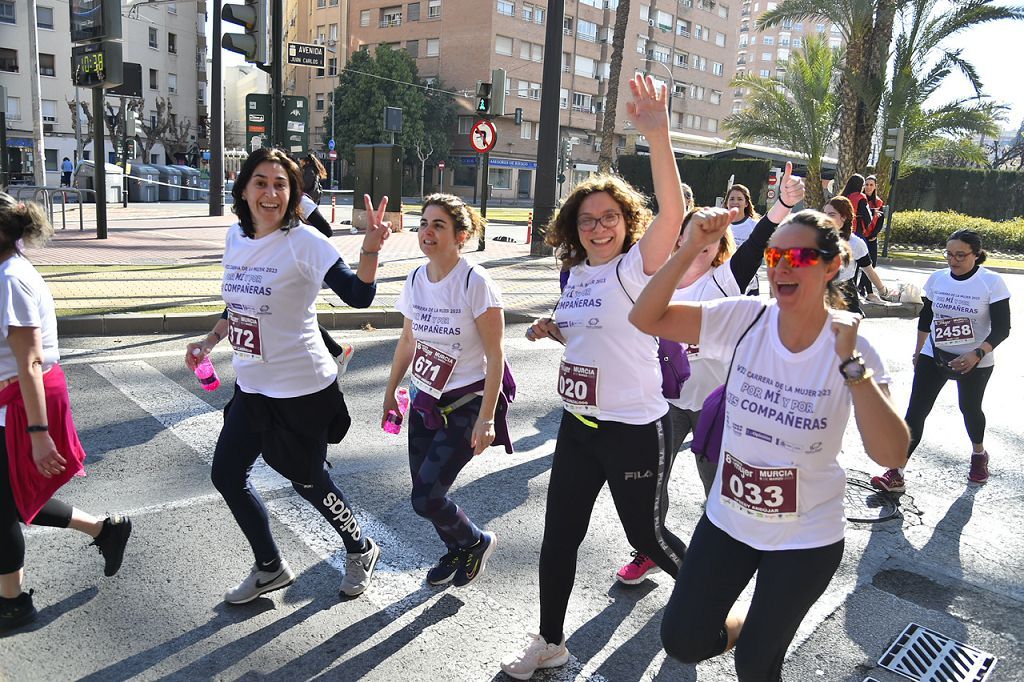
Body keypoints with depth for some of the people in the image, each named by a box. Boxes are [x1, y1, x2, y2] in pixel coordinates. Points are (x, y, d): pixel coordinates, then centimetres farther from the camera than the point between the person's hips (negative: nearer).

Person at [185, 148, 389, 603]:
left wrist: (371, 248, -44)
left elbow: (358, 295, -29)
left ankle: (360, 550, 37)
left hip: (301, 389, -7)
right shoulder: (236, 237, 3)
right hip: (252, 386, 8)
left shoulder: (304, 242, -18)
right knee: (226, 475, 14)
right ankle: (270, 568, 35)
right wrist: (208, 342, 16)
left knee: (307, 481, 8)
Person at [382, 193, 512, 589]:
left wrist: (486, 418, -18)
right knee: (423, 491, 10)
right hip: (423, 401, 6)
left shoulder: (475, 283, -18)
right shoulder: (415, 280, 1)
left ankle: (476, 542, 22)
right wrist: (390, 392, 18)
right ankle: (457, 552, 39)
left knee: (425, 499, -9)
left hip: (464, 407, -6)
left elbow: (495, 356, -16)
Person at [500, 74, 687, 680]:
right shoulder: (578, 275, 7)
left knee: (645, 533, 13)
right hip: (578, 425, 7)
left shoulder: (637, 267, -13)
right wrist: (554, 329, 2)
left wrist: (658, 136, -44)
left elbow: (672, 213, -32)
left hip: (636, 429, -6)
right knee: (559, 536, 12)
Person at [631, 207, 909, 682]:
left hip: (806, 539, -2)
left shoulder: (852, 350, -16)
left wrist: (850, 361, -33)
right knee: (682, 642, 11)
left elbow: (891, 454, -27)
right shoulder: (745, 320, -11)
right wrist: (691, 249, -28)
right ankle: (747, 625, 40)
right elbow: (645, 318, -18)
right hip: (728, 518, 2)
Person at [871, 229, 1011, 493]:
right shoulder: (937, 279, -1)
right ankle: (895, 474, -9)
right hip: (934, 356, 3)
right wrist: (918, 351, 15)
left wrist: (977, 354, -27)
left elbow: (1002, 328, -14)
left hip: (975, 362, -2)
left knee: (970, 408, 16)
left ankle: (979, 454, 48)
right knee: (915, 412, -7)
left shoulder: (992, 282, -13)